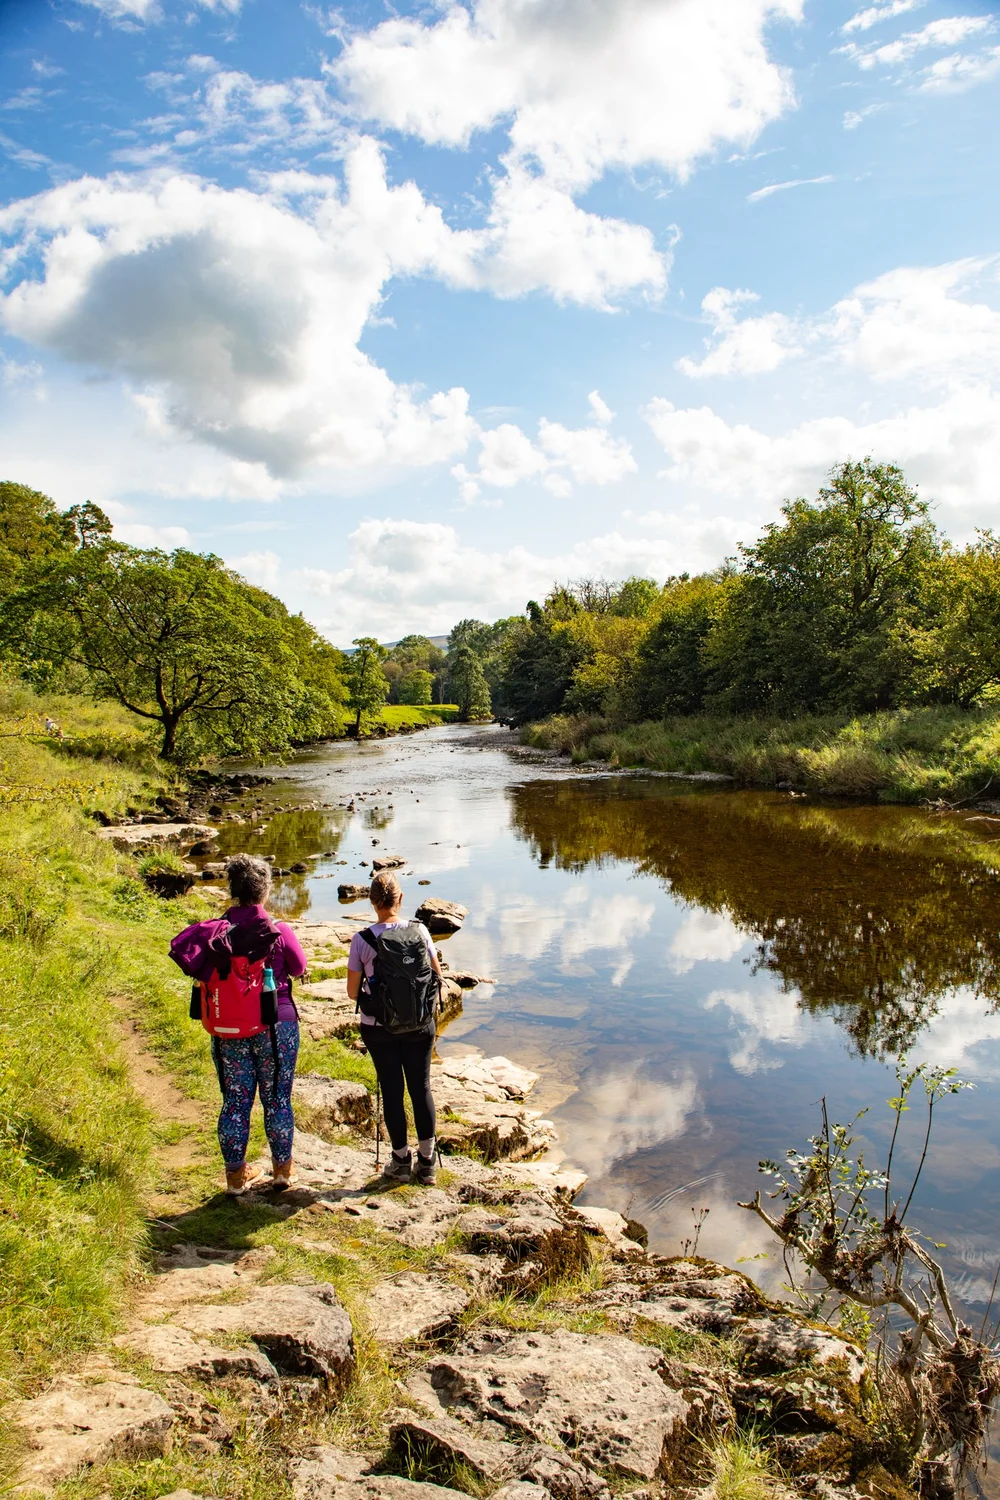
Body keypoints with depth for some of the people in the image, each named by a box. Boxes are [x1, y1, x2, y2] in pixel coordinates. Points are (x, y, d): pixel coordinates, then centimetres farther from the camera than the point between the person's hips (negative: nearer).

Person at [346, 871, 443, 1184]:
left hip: (379, 1027, -1)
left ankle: (402, 1161, 25)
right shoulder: (419, 931, -10)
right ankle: (427, 1163, 22)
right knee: (421, 1088, 13)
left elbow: (352, 992, -8)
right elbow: (437, 977, -1)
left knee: (392, 1090, 12)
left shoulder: (362, 940, -14)